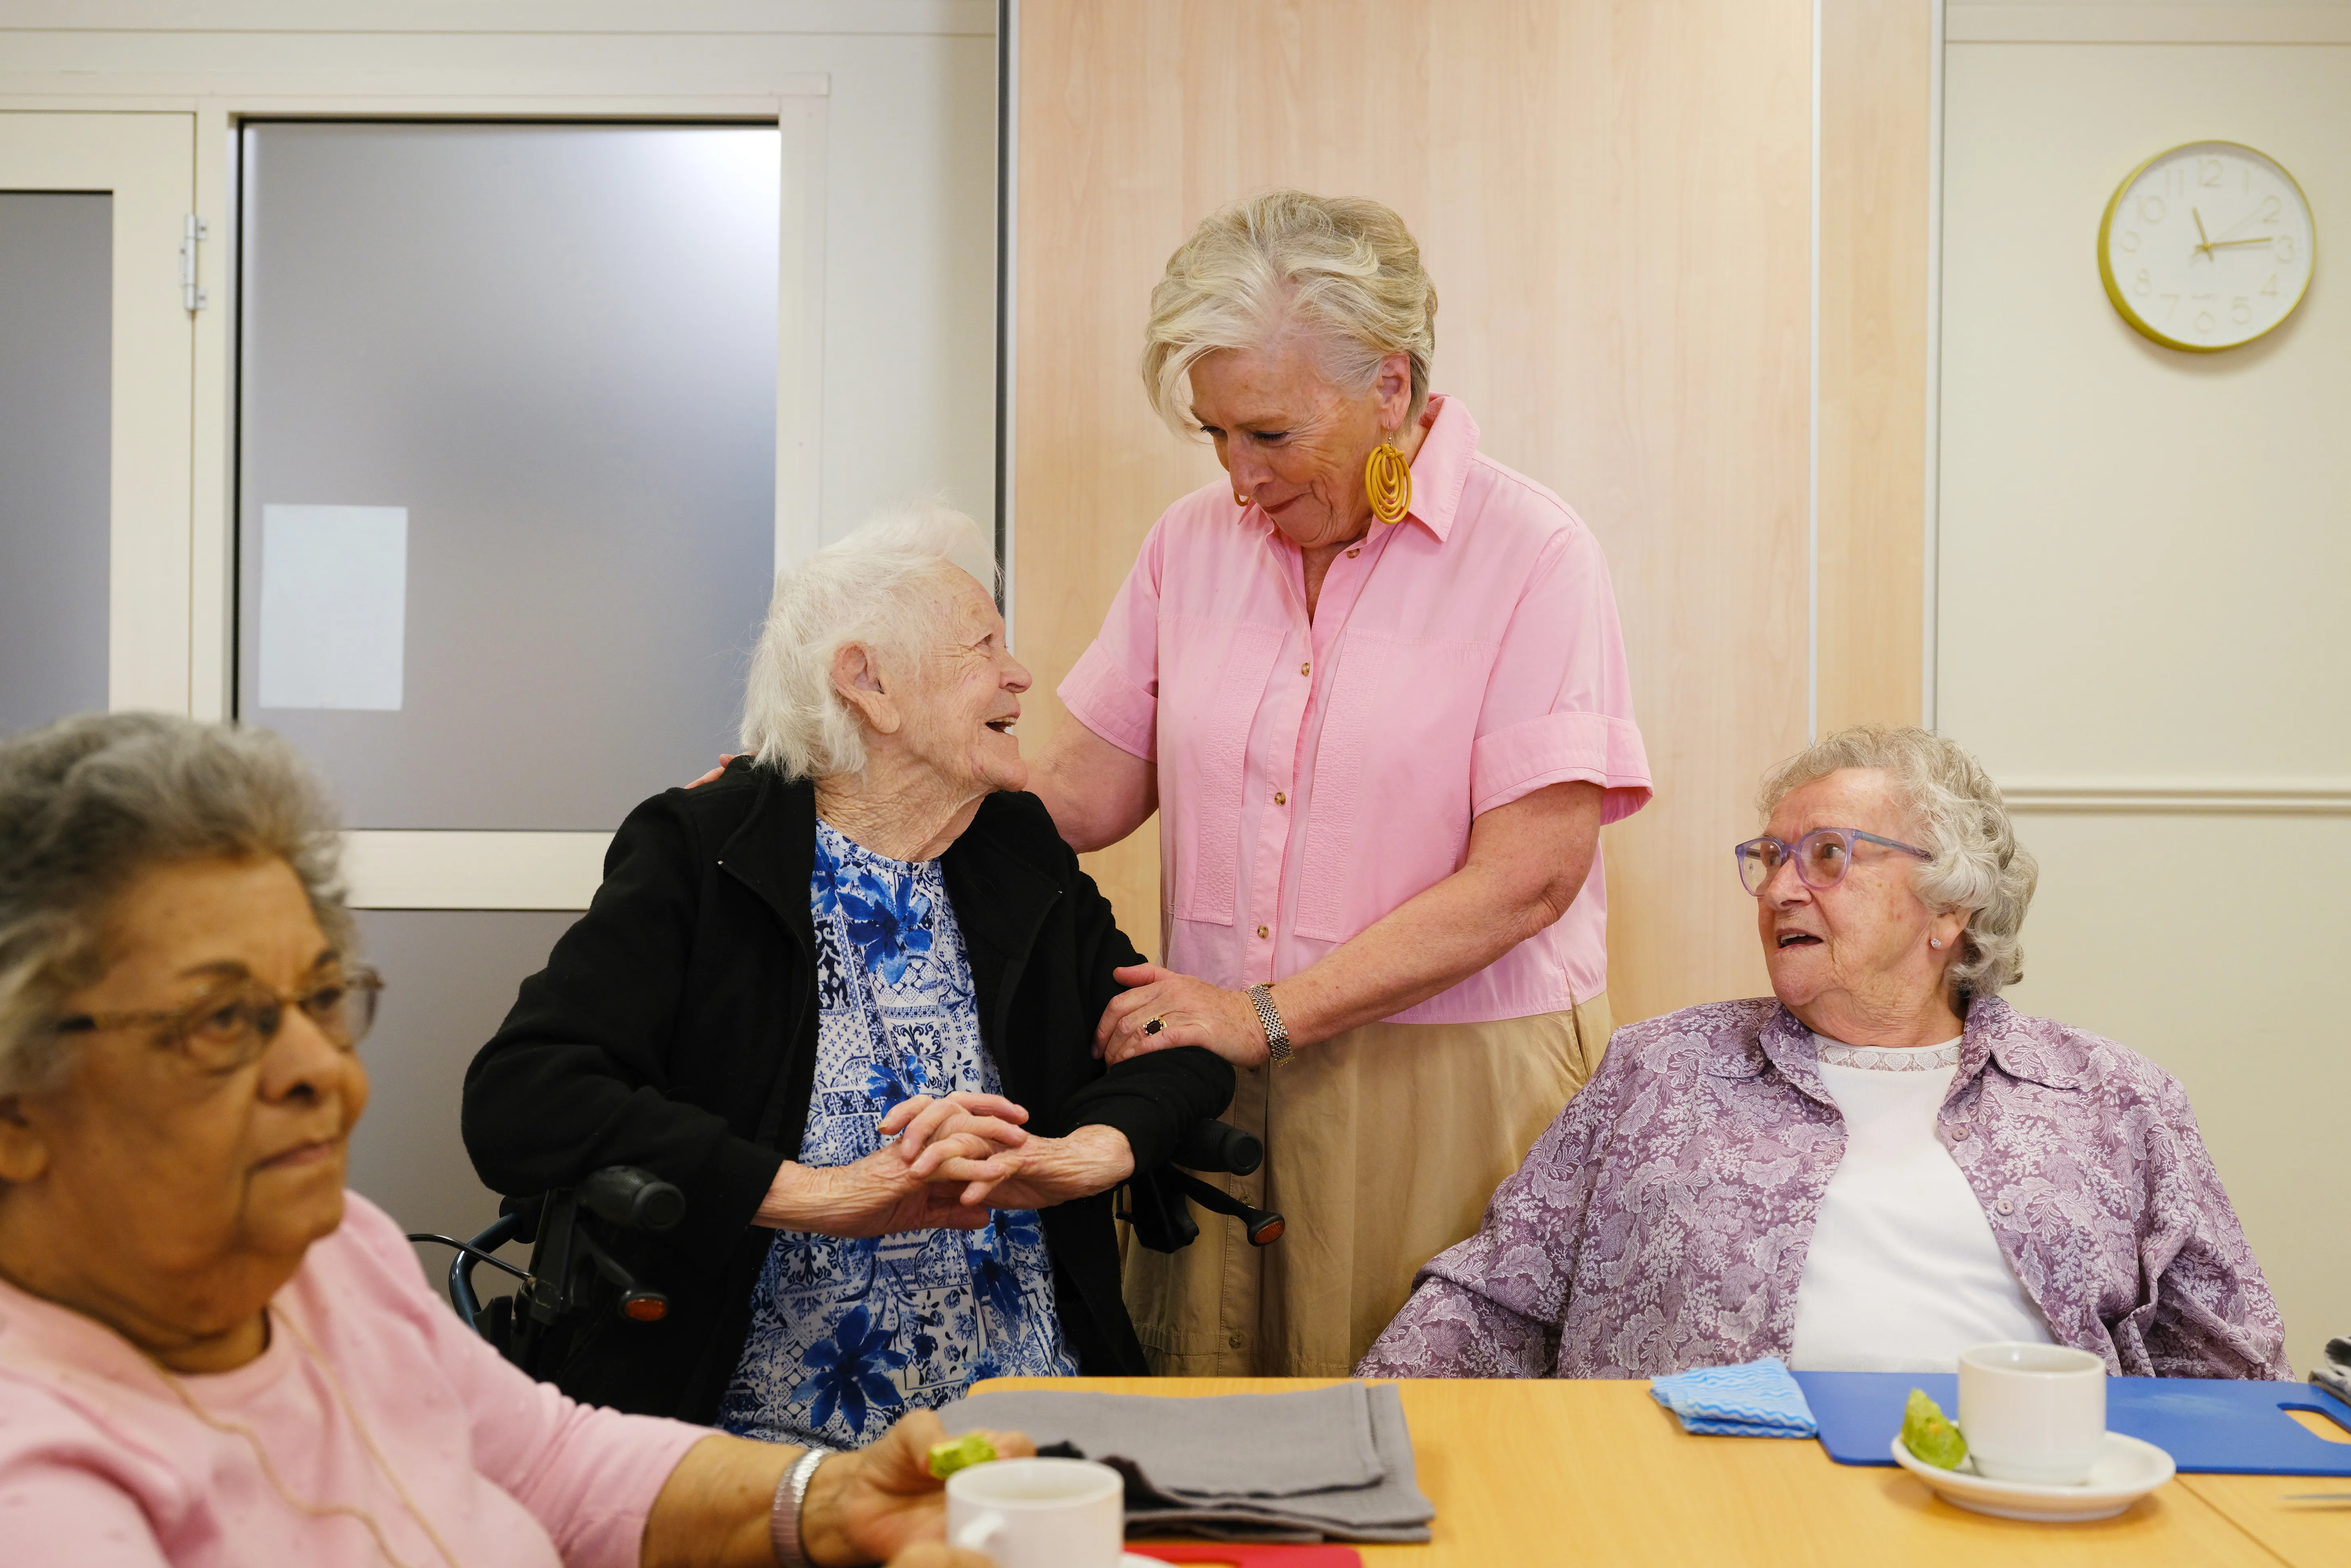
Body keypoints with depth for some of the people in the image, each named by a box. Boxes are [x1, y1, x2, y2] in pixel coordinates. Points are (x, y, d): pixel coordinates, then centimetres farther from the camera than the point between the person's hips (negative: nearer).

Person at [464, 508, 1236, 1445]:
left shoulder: (1025, 852, 16)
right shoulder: (697, 853, -1)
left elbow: (1188, 1049, 13)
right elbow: (517, 1103, -13)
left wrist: (1075, 1154, -10)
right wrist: (828, 1192, -20)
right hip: (779, 1438, -3)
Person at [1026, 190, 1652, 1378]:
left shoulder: (1532, 553, -7)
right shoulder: (1194, 540, 8)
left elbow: (1527, 877, -13)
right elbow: (1080, 796, 9)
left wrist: (1268, 1015, -15)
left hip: (1457, 1080, -4)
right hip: (1217, 1083, 4)